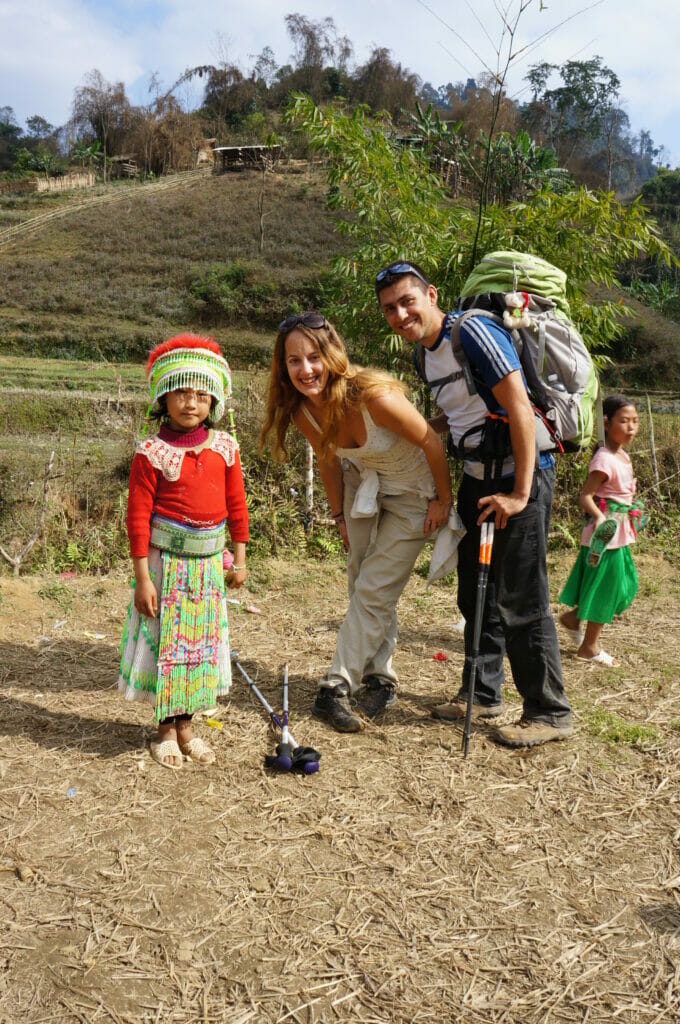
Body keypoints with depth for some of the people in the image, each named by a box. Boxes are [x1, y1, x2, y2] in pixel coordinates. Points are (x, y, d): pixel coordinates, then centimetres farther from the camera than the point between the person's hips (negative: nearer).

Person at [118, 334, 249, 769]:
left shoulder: (224, 447, 1)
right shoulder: (153, 452, -11)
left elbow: (237, 504, 8)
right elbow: (138, 515, -11)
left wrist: (240, 559, 7)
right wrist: (142, 577, -13)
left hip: (208, 561, 4)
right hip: (167, 561, -4)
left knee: (201, 643, 12)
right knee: (166, 641, 5)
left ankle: (186, 725, 29)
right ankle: (166, 729, 23)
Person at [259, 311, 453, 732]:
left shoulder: (375, 396, -36)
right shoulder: (302, 410, -17)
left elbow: (431, 442, -23)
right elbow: (329, 461, 2)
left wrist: (444, 501, -12)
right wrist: (340, 515, 9)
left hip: (413, 492, -6)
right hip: (363, 484, 6)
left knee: (374, 591, -5)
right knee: (362, 585, 9)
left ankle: (337, 688, 4)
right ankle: (380, 680, 25)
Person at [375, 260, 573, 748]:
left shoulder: (474, 332, -18)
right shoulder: (426, 351, 10)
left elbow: (520, 409, -23)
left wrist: (520, 493, -24)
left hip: (520, 476, -9)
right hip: (477, 478, 9)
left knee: (520, 601, -5)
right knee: (476, 595, 15)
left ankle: (550, 713, 10)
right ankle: (483, 694, 30)